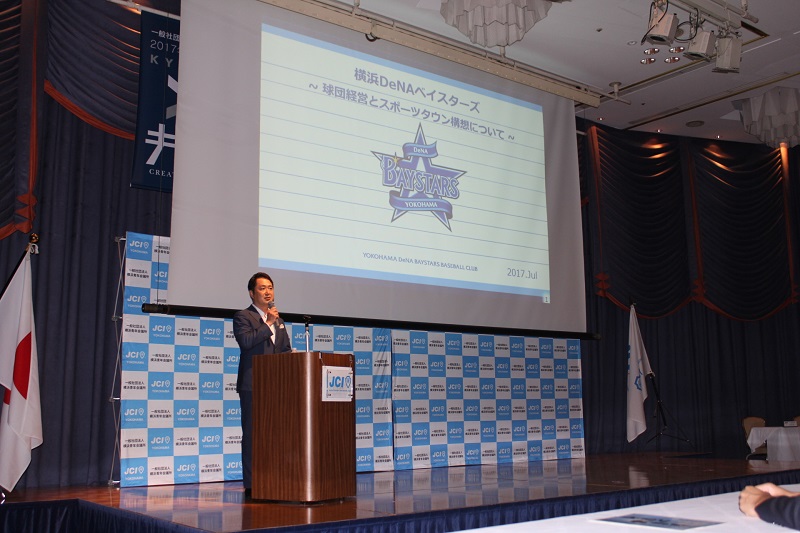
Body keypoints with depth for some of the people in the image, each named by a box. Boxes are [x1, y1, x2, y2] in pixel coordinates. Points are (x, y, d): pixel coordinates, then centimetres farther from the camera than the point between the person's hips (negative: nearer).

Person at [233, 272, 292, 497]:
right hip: (253, 384, -6)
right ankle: (251, 485, 0)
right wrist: (269, 324, -14)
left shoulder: (278, 320, 21)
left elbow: (286, 349, 24)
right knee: (252, 434, -4)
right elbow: (246, 341, -18)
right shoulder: (243, 316, 0)